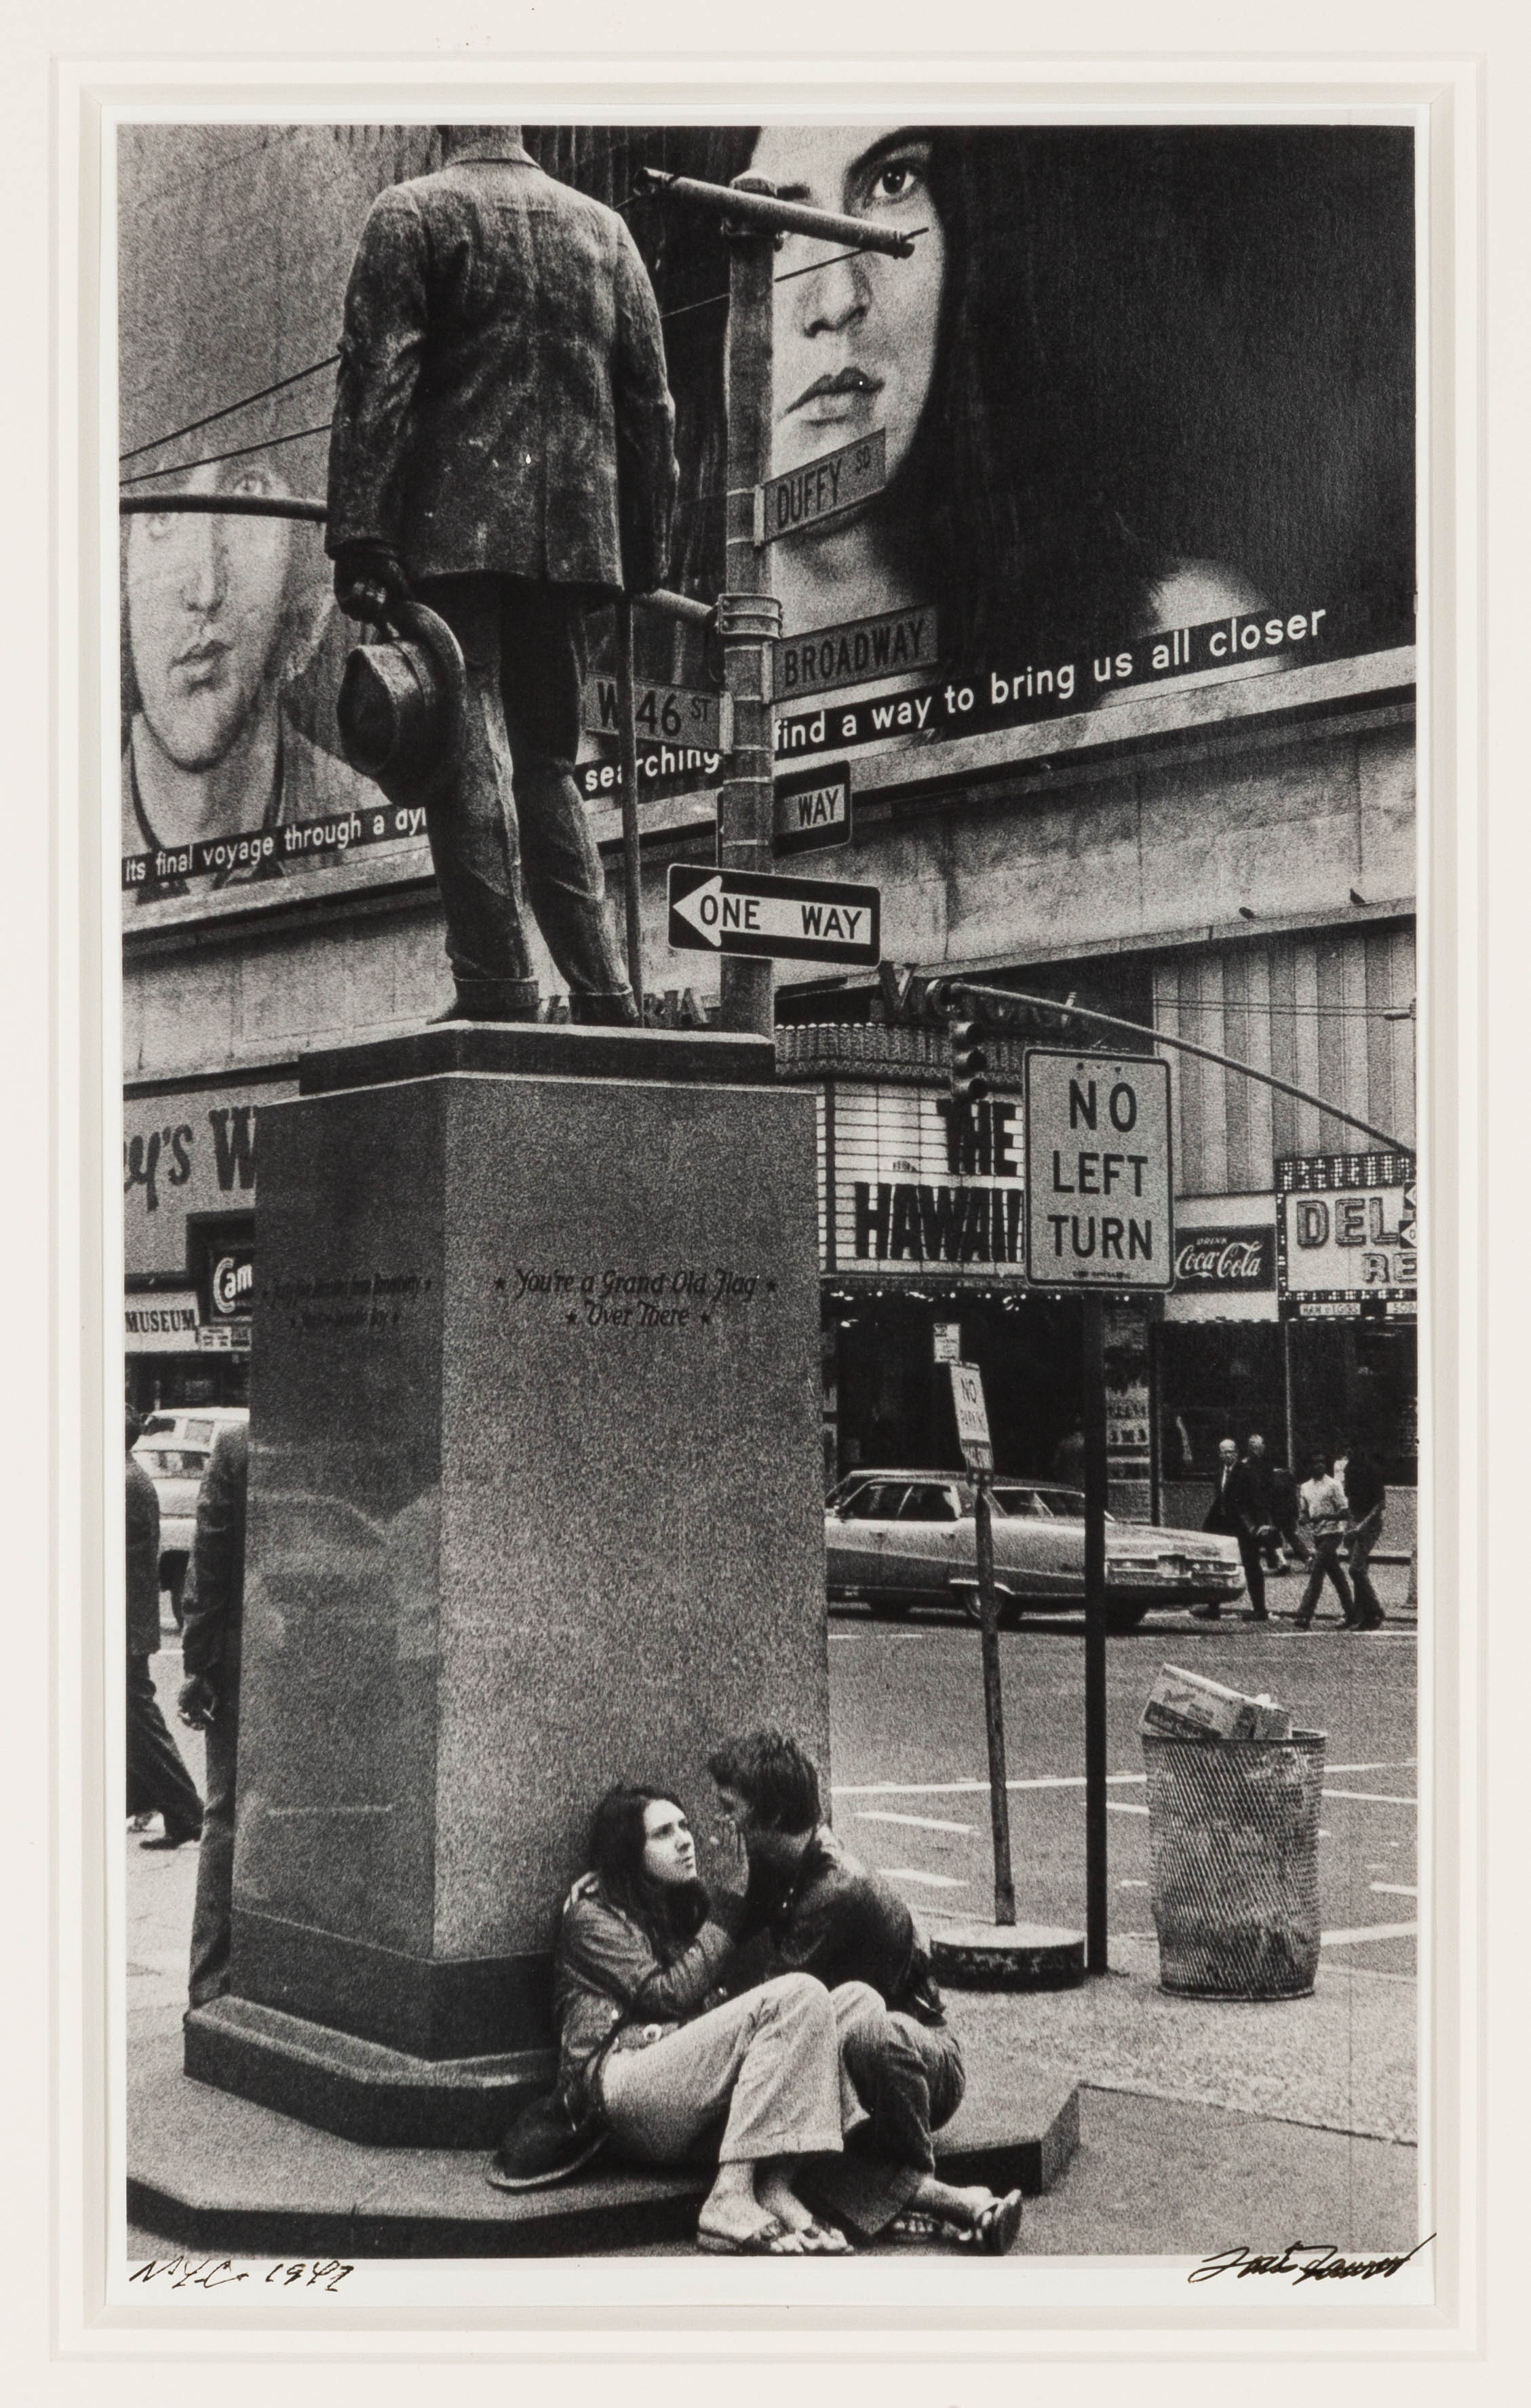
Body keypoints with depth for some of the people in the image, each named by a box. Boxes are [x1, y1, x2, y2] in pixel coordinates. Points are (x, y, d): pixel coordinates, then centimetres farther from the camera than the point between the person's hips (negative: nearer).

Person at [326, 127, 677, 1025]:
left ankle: (498, 984, -14)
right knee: (548, 763, 11)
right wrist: (642, 558, 18)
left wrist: (360, 543, -10)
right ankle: (604, 993, 6)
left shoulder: (413, 213, 1)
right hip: (574, 537, 5)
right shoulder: (605, 228, 15)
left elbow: (377, 381, -8)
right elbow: (651, 403, 14)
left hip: (453, 527, -5)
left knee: (468, 748, -6)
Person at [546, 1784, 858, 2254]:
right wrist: (719, 1939, 6)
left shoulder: (678, 1907, 32)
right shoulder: (593, 1912, 8)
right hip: (624, 2080, -7)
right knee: (798, 1997, -25)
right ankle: (731, 2195, -36)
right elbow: (666, 1995, -6)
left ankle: (774, 2188, -31)